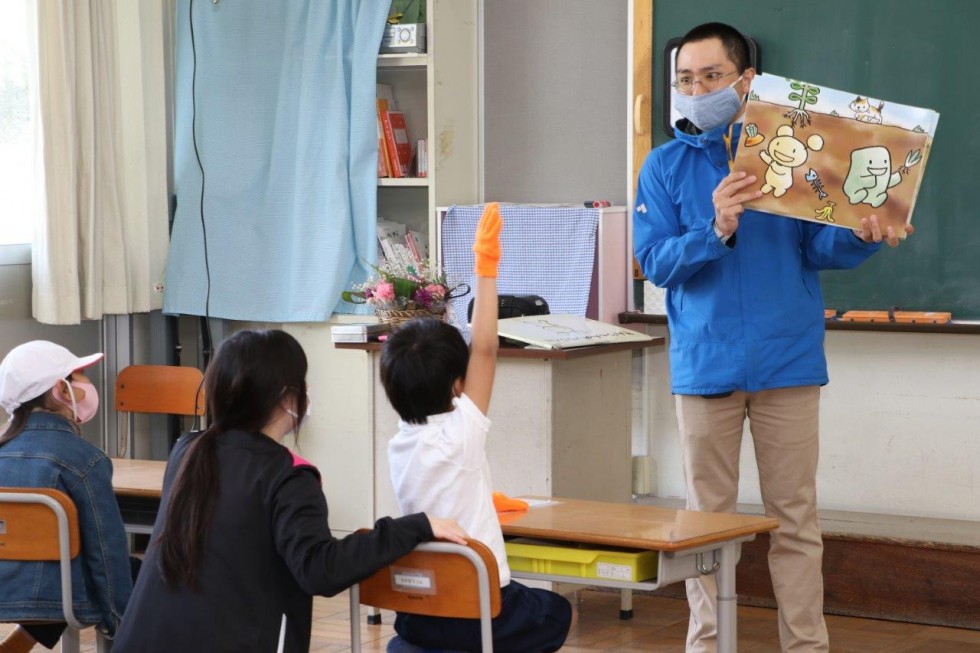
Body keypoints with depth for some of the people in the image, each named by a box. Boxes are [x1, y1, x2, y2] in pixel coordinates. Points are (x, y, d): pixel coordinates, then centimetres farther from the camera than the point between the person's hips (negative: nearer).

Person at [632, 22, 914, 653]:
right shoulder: (666, 166, 5)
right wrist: (715, 231, -21)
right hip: (706, 360, 1)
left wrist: (860, 237, -20)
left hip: (787, 360, -1)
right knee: (708, 515, 8)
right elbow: (656, 262, -4)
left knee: (795, 517, 3)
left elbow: (819, 247, 2)